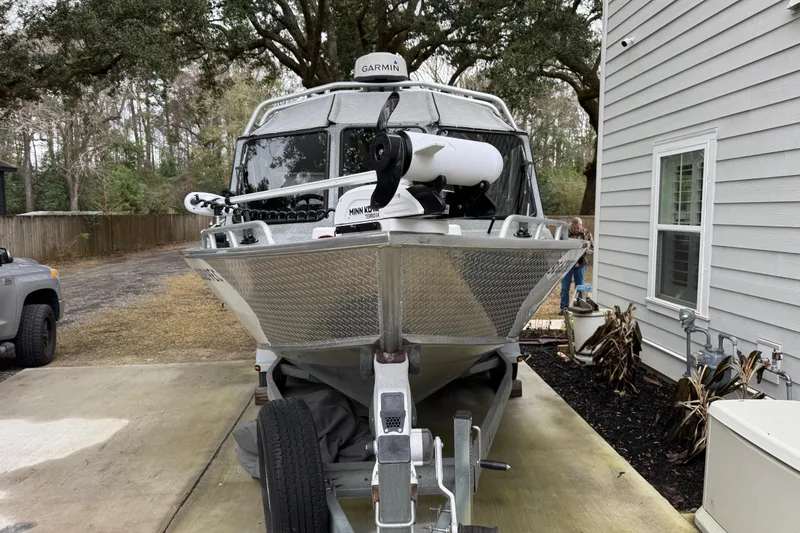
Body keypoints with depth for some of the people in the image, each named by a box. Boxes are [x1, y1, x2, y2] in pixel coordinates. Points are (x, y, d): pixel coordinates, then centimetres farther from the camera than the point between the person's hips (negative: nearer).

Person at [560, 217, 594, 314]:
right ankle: (564, 308, 13)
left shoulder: (587, 234, -1)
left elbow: (592, 249, 2)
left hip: (580, 264, 1)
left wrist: (584, 251, -17)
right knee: (565, 288, 4)